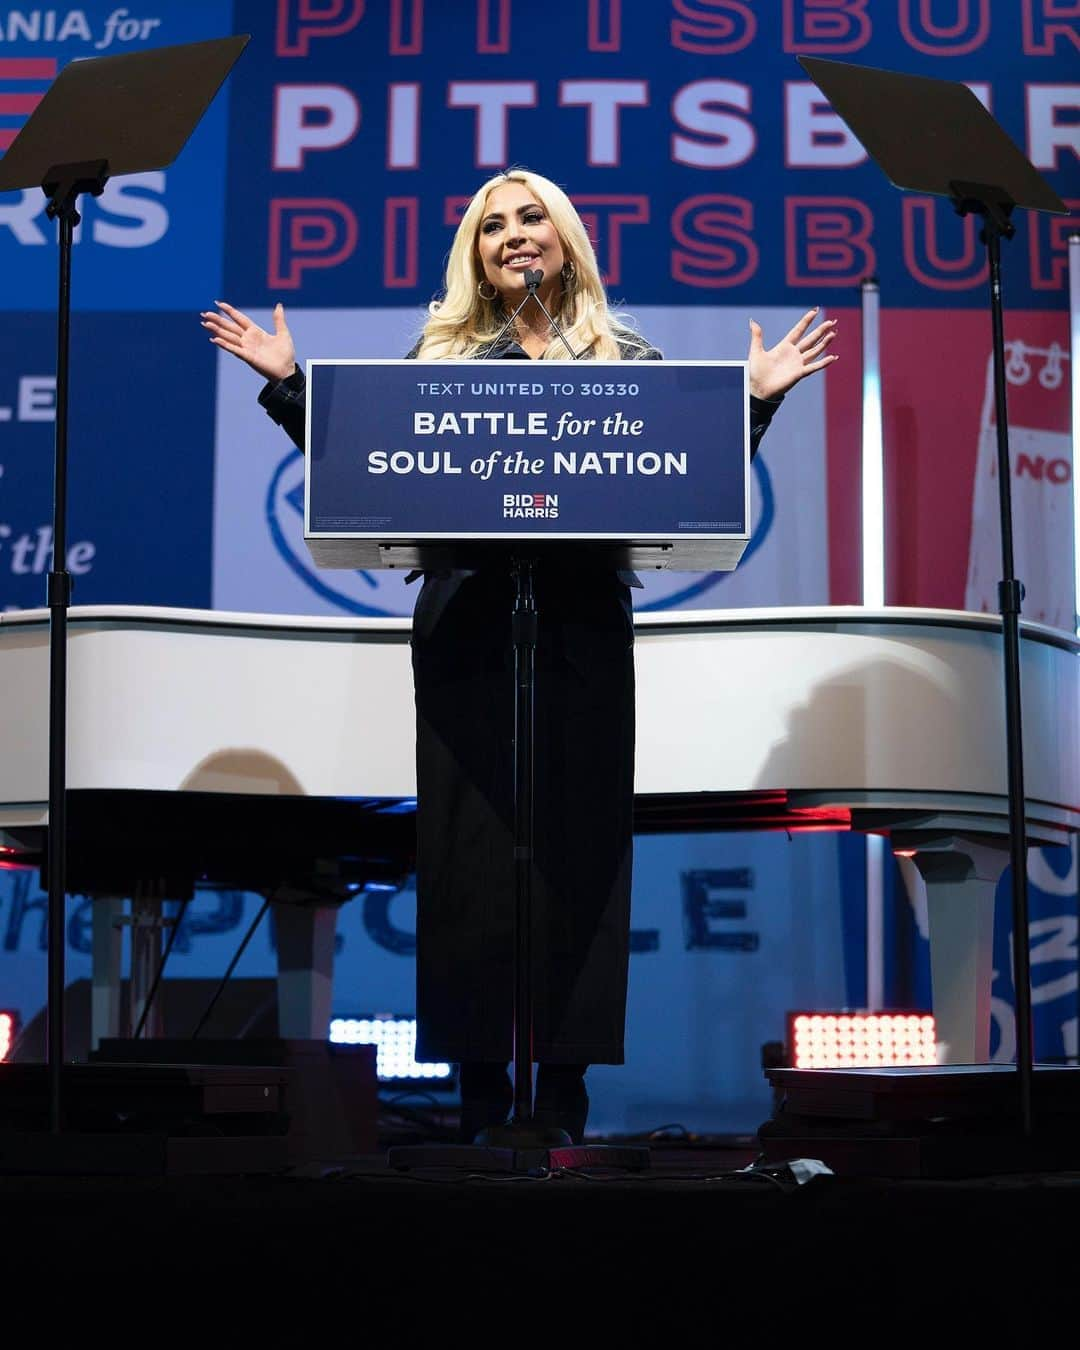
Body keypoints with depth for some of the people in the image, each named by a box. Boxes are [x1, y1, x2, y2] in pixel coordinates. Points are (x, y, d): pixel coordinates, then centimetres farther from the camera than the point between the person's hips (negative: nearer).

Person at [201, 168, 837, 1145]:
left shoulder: (627, 358, 11)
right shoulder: (439, 354, 13)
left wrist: (756, 398, -2)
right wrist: (288, 383, 5)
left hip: (581, 623, 0)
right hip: (466, 621, 1)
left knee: (578, 834, -1)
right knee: (469, 836, 0)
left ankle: (565, 1072, 5)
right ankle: (479, 1066, 7)